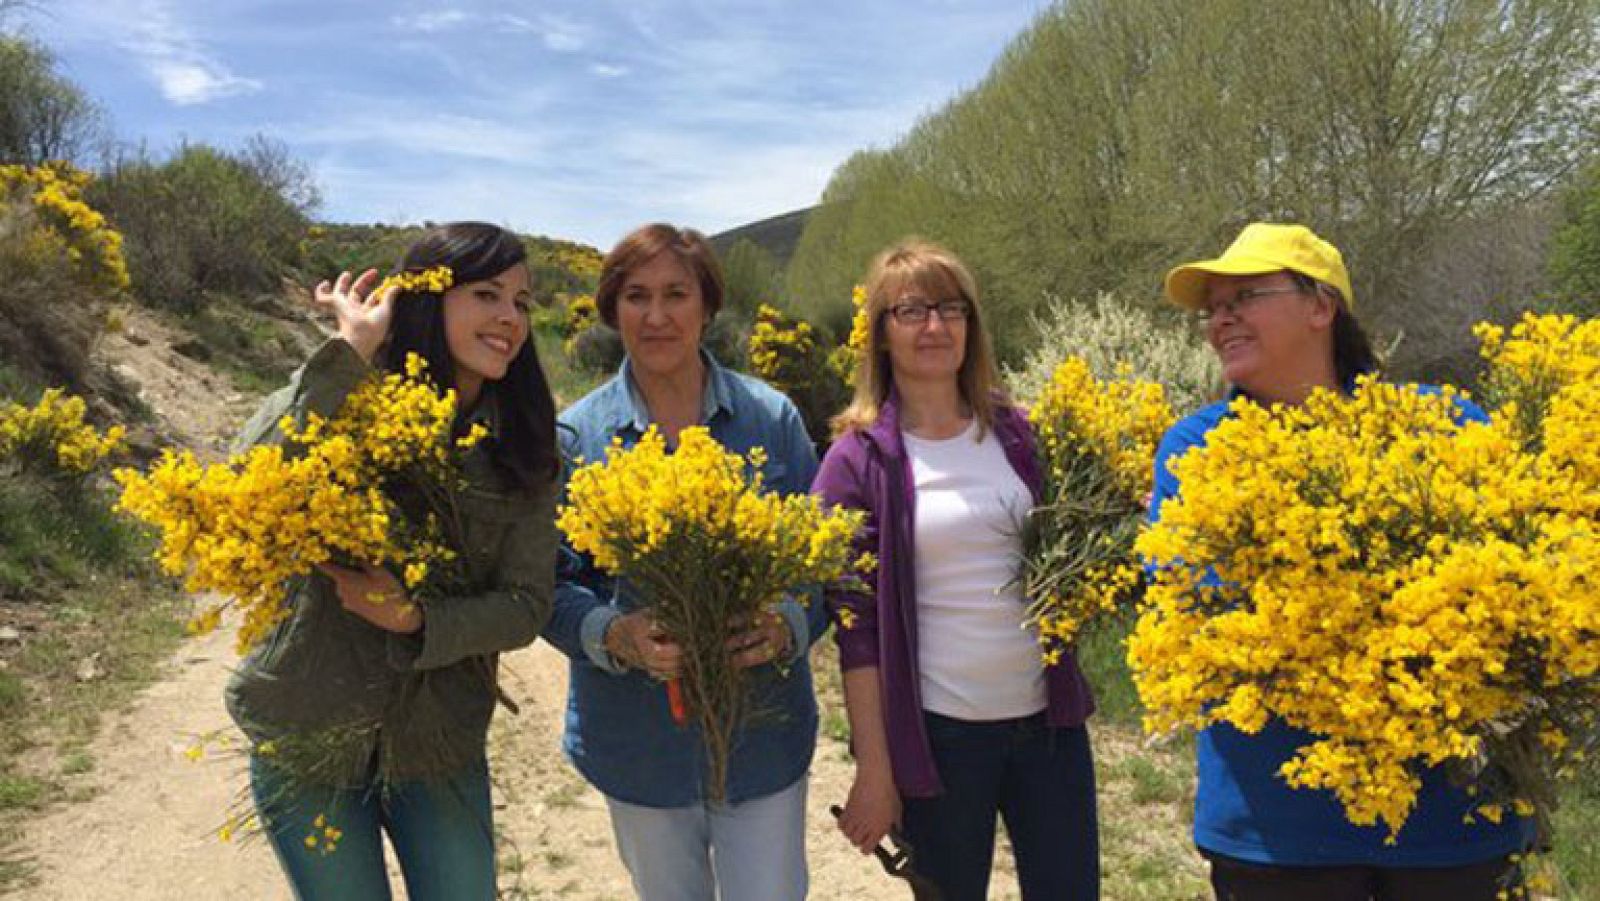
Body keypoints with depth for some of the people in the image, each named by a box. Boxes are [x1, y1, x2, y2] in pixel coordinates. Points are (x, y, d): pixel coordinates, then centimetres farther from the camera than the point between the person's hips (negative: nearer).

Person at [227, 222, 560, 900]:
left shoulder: (522, 450, -6)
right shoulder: (341, 402, -12)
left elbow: (527, 606, -7)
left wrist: (416, 619, -23)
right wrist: (348, 352, -29)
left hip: (441, 741, 2)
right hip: (306, 738, -2)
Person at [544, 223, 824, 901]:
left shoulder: (771, 418, -4)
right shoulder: (574, 436, -5)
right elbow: (551, 584, -4)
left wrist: (788, 625, -21)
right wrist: (616, 635, -24)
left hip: (762, 733, 0)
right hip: (637, 740, 1)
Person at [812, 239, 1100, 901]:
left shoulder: (1018, 434, 3)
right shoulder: (861, 460, -7)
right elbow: (857, 627, -8)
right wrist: (874, 771, -8)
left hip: (1048, 716, 4)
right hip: (938, 733, -3)